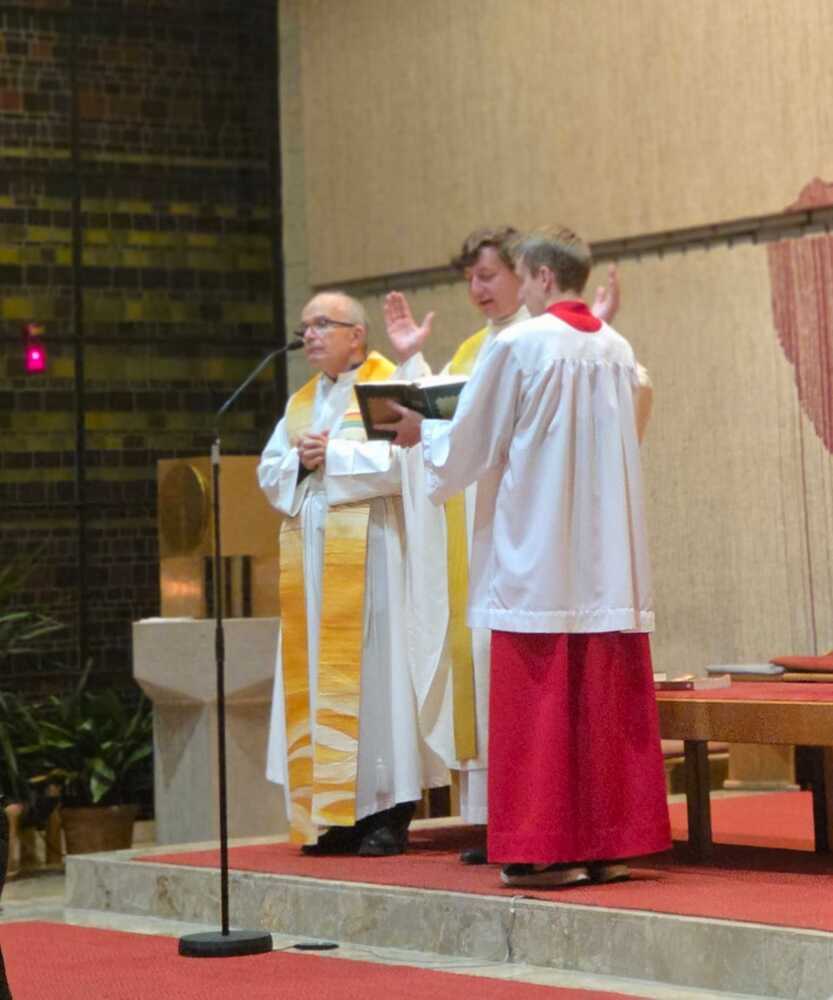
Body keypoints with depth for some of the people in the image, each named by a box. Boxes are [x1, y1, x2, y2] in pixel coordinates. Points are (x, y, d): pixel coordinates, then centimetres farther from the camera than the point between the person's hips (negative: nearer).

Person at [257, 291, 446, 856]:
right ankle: (331, 815, 6)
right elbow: (269, 471, 15)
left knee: (371, 669, -8)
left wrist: (333, 456, -12)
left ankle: (388, 811, -5)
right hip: (309, 556, 7)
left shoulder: (390, 386, -1)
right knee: (313, 677, 3)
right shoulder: (301, 402, 20)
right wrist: (299, 461, -5)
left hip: (366, 551, -7)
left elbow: (402, 457, -15)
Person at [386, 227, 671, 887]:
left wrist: (423, 430, 18)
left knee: (541, 704, -1)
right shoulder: (618, 350, 9)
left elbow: (471, 441, -3)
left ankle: (547, 850, 0)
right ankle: (610, 845, 9)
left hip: (538, 560, -5)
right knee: (607, 702, 6)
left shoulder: (518, 345, -9)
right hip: (608, 560, 5)